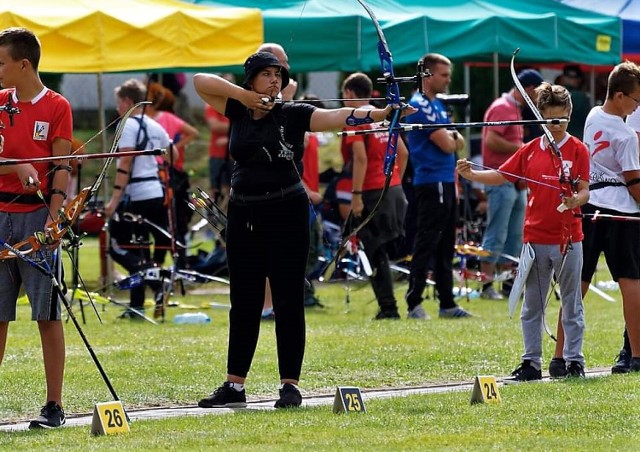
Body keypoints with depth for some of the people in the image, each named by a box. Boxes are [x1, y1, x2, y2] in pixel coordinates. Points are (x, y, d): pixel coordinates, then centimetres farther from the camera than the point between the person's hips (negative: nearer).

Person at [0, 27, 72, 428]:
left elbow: (61, 169, -5)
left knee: (47, 313, -3)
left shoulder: (56, 107, -2)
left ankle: (55, 406, 0)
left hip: (37, 215, -4)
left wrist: (52, 219, -15)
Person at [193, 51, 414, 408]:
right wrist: (242, 95, -5)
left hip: (286, 213, -4)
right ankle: (234, 385, 13)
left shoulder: (292, 114, -3)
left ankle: (291, 385, 2)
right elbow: (200, 81, 7)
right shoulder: (239, 111, 8)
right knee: (244, 301, 9)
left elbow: (338, 117, -16)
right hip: (244, 214, 4)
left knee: (288, 301, -2)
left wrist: (382, 113, -31)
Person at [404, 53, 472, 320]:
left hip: (445, 183, 10)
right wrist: (453, 138, 6)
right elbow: (447, 144, -16)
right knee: (426, 245, -9)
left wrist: (452, 138, -4)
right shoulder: (420, 105, -12)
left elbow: (457, 143, 18)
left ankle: (447, 303, 16)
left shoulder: (437, 104, 18)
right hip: (431, 185, -10)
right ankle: (414, 303, -8)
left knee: (445, 248, 12)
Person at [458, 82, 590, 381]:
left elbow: (584, 190, -8)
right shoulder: (530, 150, 6)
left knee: (571, 303, 5)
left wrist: (576, 200, -30)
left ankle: (574, 361, 12)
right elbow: (500, 176, 9)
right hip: (536, 237, 3)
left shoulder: (578, 150, -3)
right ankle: (531, 363, 14)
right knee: (532, 306, 8)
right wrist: (471, 175, -6)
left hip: (568, 238, -3)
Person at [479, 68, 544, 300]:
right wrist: (521, 148, -15)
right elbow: (491, 141, -22)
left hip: (516, 183, 10)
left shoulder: (515, 109, 18)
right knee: (496, 236, -9)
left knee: (515, 236, 11)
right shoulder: (502, 108, -12)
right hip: (501, 182, -10)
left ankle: (509, 283, 16)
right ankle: (487, 286, -8)